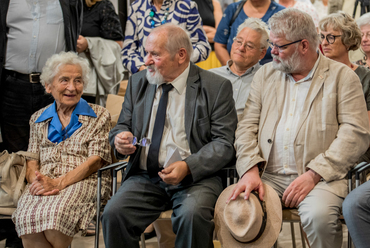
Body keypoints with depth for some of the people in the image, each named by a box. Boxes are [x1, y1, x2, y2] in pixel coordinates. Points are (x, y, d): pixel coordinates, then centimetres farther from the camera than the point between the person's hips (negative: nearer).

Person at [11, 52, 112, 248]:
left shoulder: (99, 116, 12)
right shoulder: (38, 119, 24)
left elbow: (95, 161, 0)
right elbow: (32, 160, 16)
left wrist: (59, 183, -14)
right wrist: (36, 179, -10)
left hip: (82, 182, -2)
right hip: (43, 185, 3)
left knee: (54, 216, -37)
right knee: (26, 220, -33)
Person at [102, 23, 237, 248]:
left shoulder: (216, 87, 1)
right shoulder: (138, 83, 15)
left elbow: (224, 144, -5)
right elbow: (122, 127, 20)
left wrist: (188, 167, -20)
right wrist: (120, 139, -6)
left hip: (195, 177, -3)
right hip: (145, 177, 4)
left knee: (192, 215, -34)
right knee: (113, 214, -24)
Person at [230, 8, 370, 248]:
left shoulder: (342, 76, 3)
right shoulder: (265, 74, 17)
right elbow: (247, 126, 11)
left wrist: (313, 175, -16)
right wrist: (250, 169, -8)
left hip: (320, 177, -3)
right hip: (269, 176, 4)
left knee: (319, 215, -34)